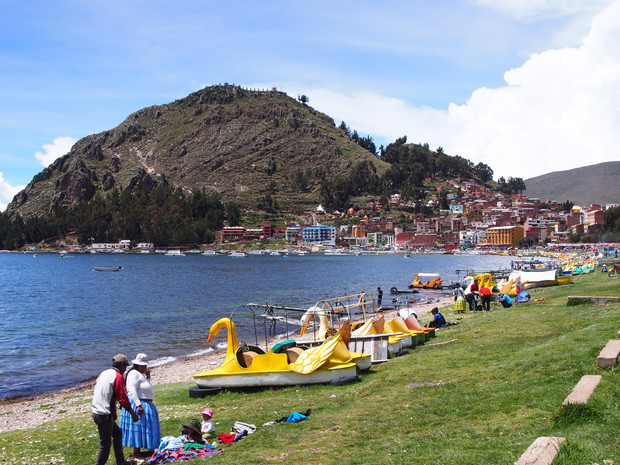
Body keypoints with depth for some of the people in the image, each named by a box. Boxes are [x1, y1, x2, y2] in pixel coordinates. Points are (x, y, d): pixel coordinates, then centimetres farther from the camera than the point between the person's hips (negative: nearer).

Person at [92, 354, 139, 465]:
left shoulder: (104, 373, 13)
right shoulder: (118, 376, -12)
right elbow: (122, 398, -14)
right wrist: (133, 413, -2)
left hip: (96, 412, 9)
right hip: (104, 415, -9)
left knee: (117, 433, 22)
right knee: (105, 444, 0)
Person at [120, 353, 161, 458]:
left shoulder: (141, 374, 16)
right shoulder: (134, 374, -15)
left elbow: (147, 388, 23)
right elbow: (132, 390, -24)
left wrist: (148, 377, 7)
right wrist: (138, 405, -28)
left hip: (146, 405, 11)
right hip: (138, 404, -11)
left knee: (146, 428, 15)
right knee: (139, 428, -7)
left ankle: (149, 449, 22)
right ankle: (136, 453, -3)